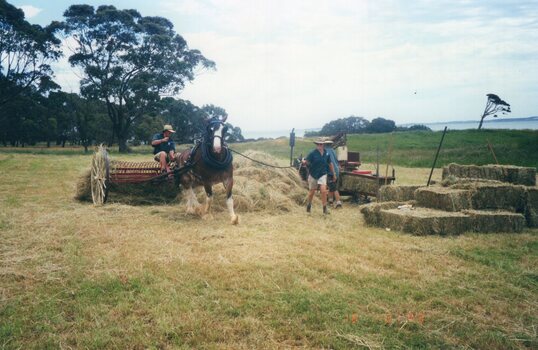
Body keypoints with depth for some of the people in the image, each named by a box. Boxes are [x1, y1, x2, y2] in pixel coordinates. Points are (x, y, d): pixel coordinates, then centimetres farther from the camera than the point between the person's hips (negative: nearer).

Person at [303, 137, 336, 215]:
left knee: (323, 191, -15)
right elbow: (307, 162, -15)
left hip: (322, 174, 1)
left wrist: (333, 174, 17)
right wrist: (304, 162, -39)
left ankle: (325, 208, -6)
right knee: (311, 192, 12)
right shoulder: (312, 153, -10)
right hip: (313, 175, -1)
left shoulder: (326, 153, 0)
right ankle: (309, 204, 38)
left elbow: (330, 164, 12)